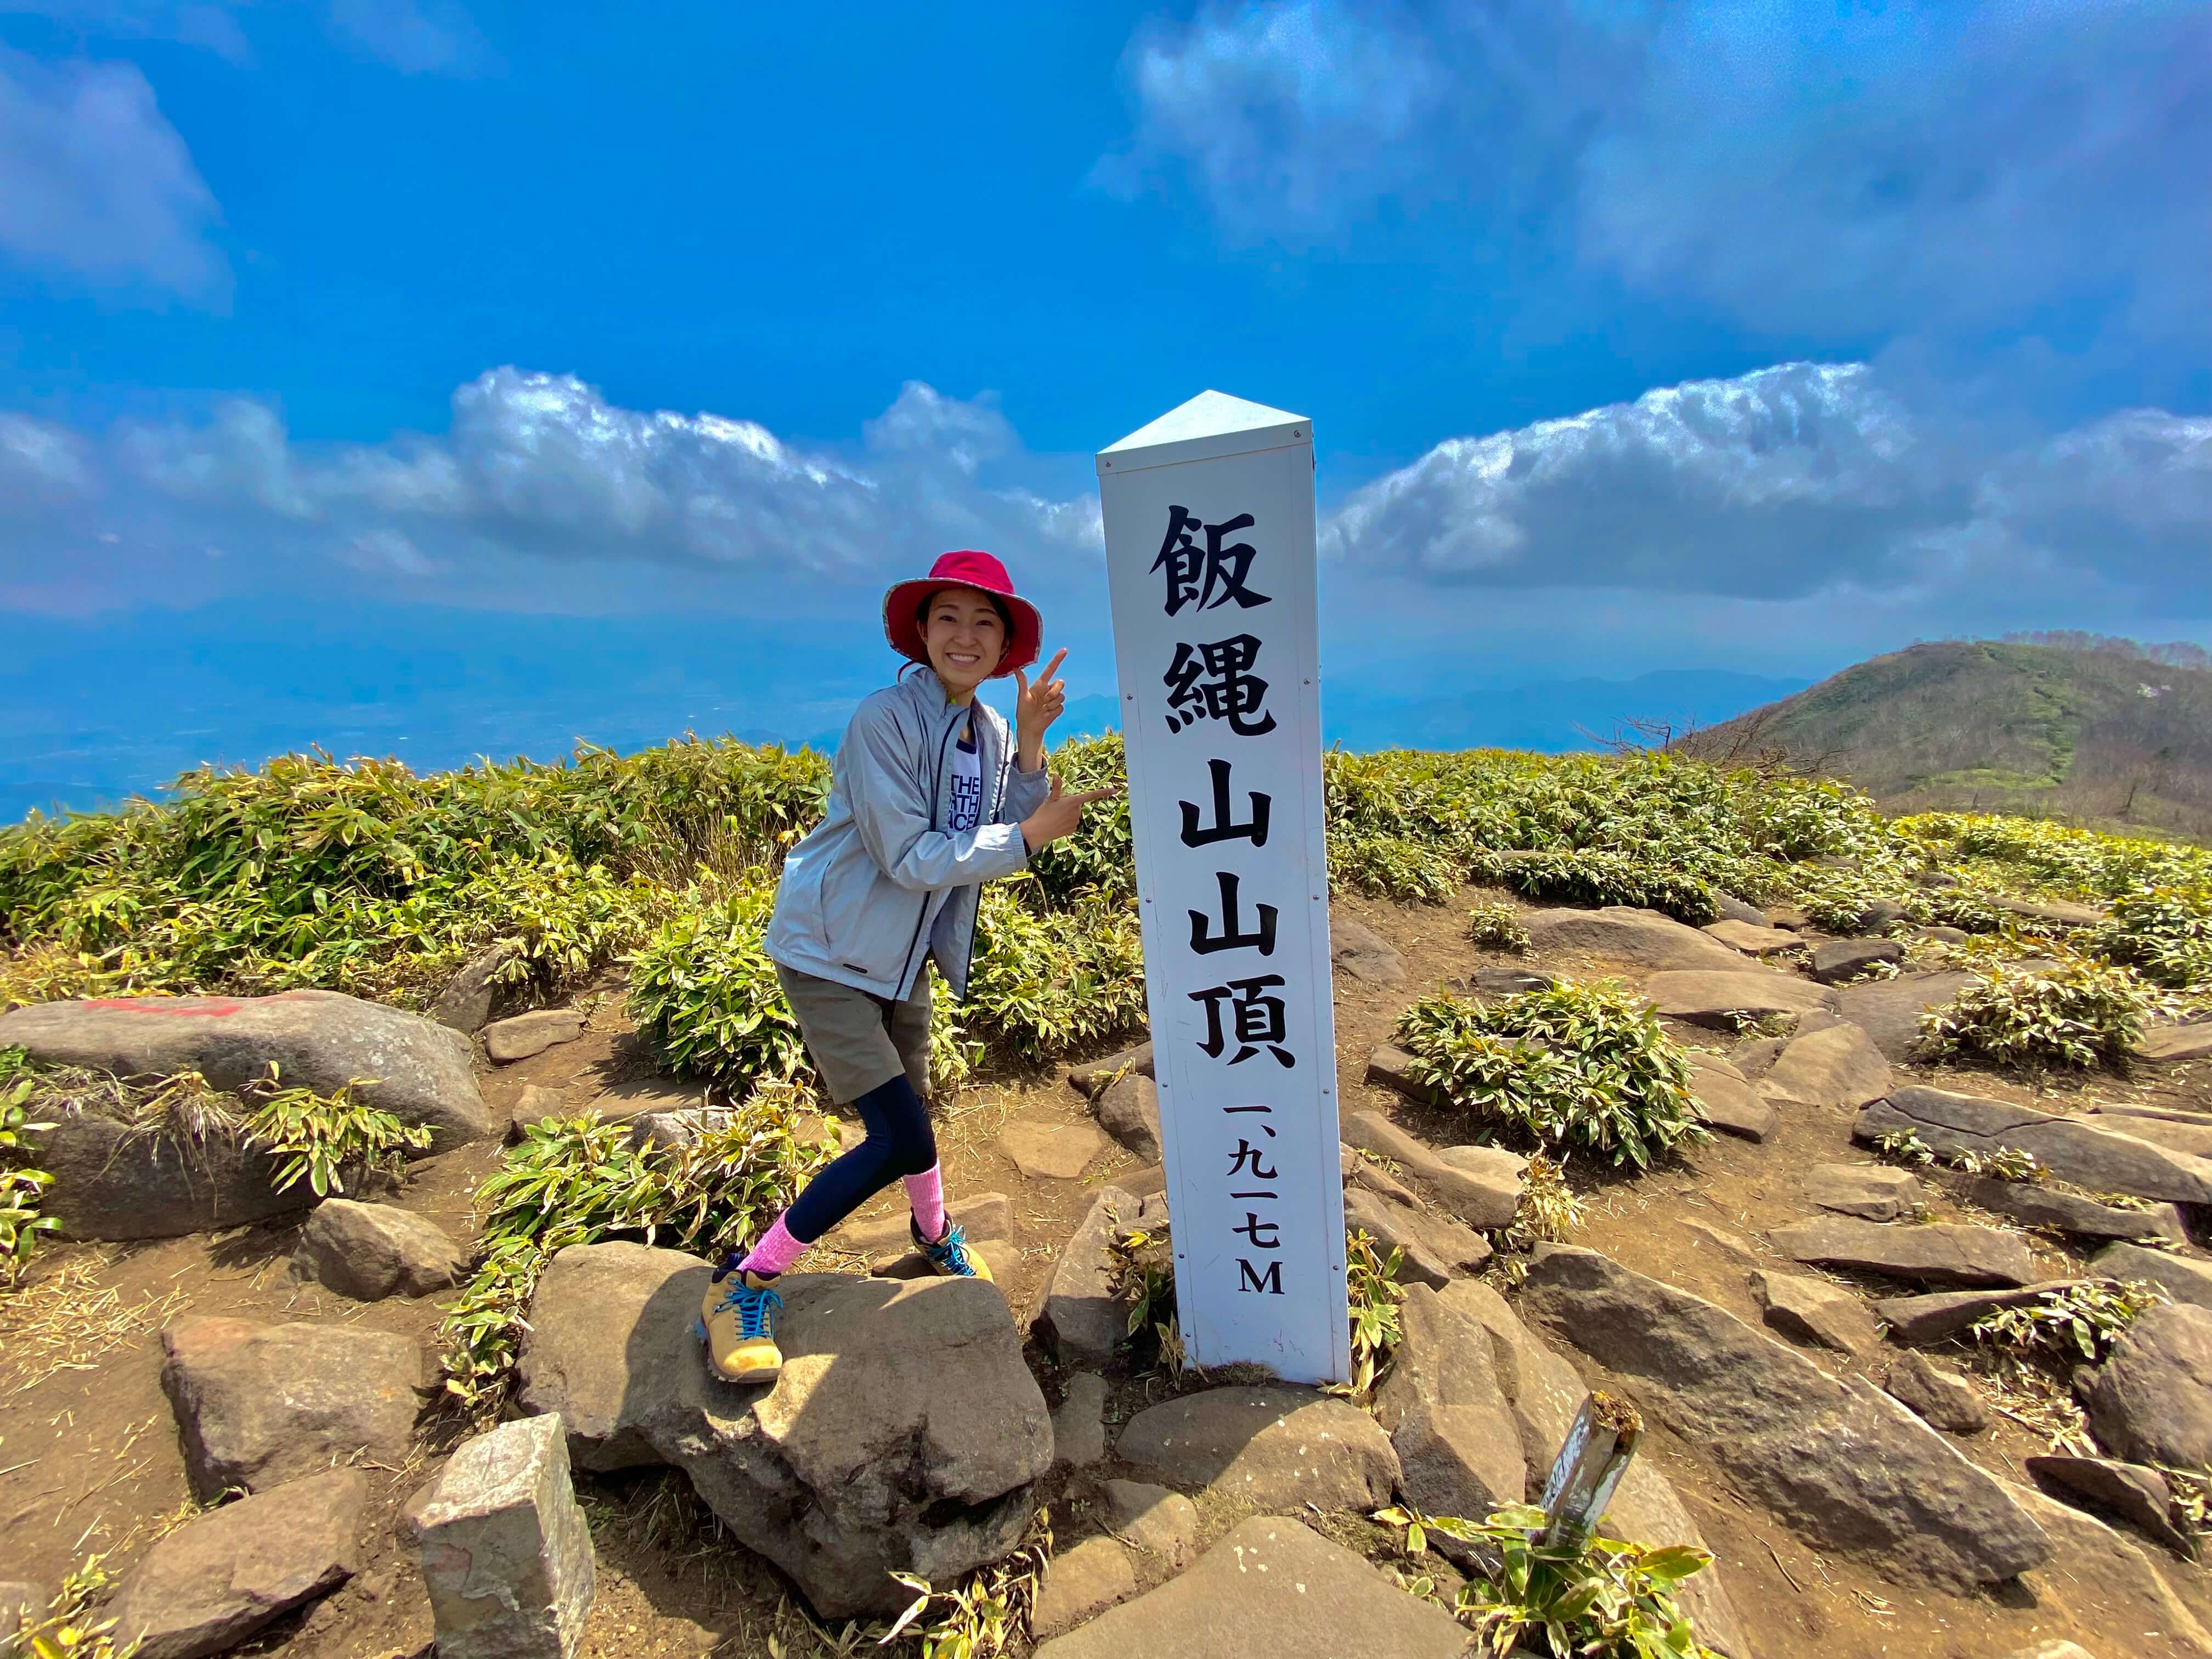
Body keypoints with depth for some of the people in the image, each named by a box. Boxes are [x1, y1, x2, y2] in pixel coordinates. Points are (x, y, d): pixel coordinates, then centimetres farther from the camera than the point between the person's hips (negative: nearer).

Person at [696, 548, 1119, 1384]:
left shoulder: (990, 730, 1)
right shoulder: (885, 719, -22)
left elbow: (1001, 847, -6)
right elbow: (909, 858, -24)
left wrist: (1030, 744, -15)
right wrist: (1030, 835, -24)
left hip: (905, 955, 7)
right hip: (831, 950, -6)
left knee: (905, 1122, 19)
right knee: (902, 1139, -10)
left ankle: (934, 1232, 50)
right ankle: (743, 1282, 9)